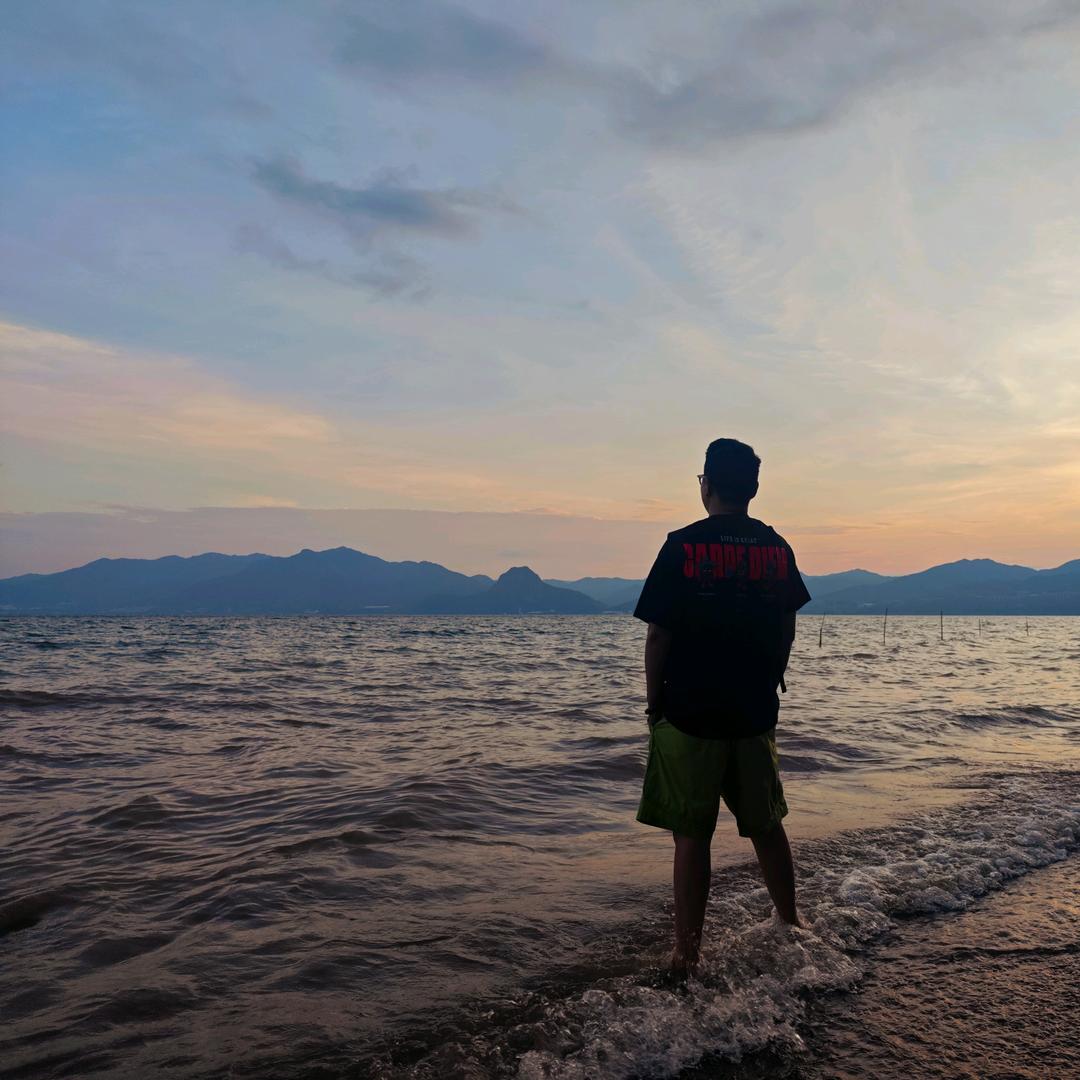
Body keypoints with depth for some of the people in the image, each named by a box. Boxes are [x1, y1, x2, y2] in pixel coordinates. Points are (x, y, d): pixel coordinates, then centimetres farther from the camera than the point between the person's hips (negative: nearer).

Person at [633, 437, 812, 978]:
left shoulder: (683, 546, -11)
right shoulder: (777, 548, 3)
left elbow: (658, 635, -11)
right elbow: (787, 632, 10)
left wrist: (654, 703, 0)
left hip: (689, 714, -4)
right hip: (756, 712, 4)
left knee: (692, 835, 5)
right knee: (766, 825, 21)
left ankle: (687, 953, 12)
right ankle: (791, 925, 35)